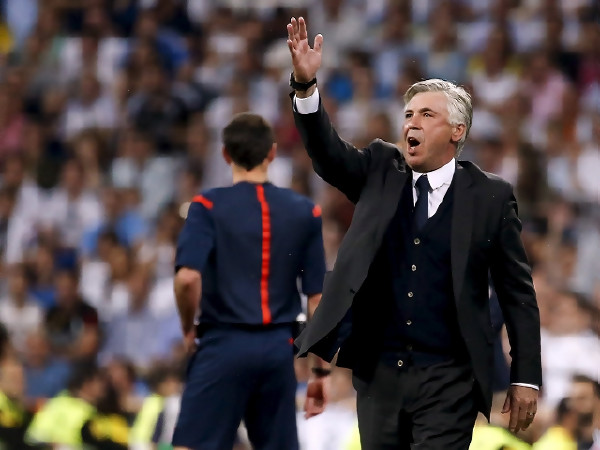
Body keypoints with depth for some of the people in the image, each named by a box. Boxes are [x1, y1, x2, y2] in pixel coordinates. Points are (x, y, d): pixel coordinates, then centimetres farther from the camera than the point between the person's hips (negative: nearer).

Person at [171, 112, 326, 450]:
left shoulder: (208, 207, -3)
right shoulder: (305, 212, 6)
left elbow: (187, 277, -17)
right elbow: (317, 298, 6)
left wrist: (188, 327, 1)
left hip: (224, 345, -3)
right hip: (279, 347, 3)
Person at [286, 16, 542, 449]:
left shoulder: (490, 197, -1)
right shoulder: (379, 171, 9)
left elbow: (518, 293, 1)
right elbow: (327, 153, -8)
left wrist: (526, 378, -3)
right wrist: (306, 86, -25)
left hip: (448, 380, -3)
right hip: (378, 372, 4)